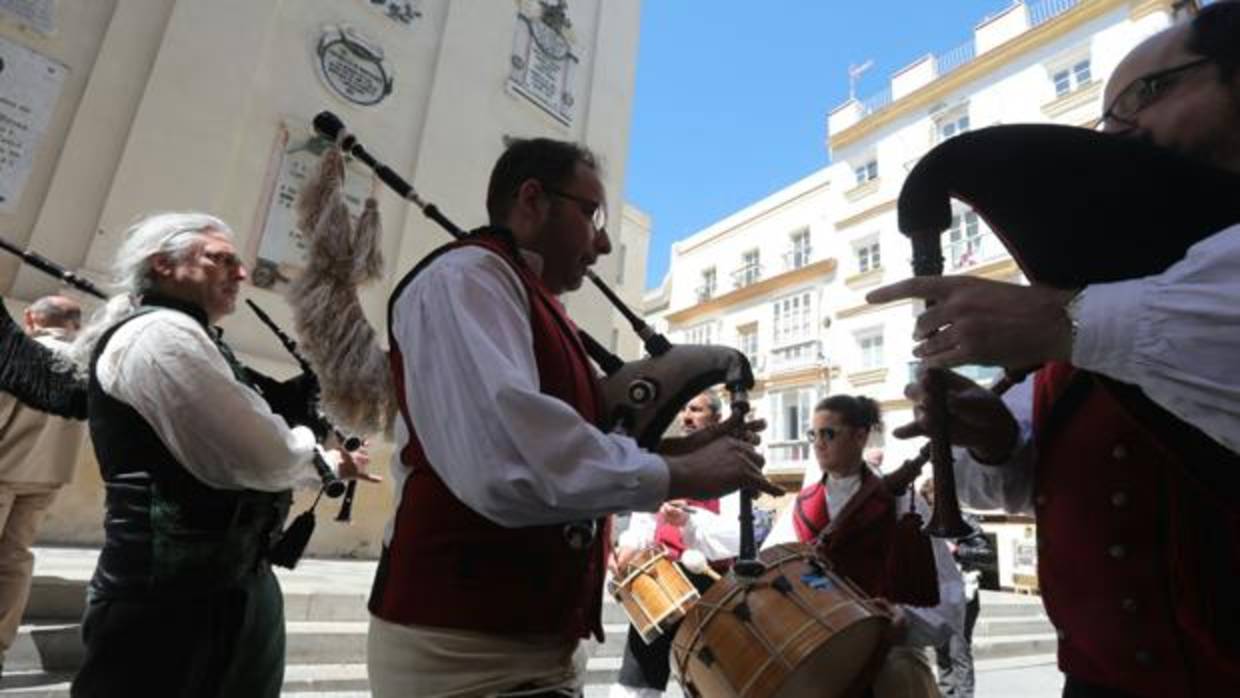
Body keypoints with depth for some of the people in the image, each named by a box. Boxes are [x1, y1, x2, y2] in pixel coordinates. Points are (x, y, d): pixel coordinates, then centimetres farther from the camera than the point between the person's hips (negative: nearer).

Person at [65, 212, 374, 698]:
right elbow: (262, 458, -24)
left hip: (215, 585, 10)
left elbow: (236, 457, 22)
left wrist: (331, 465, 20)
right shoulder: (162, 334, -17)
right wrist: (312, 447, -3)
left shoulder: (179, 340, 17)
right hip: (177, 597, -10)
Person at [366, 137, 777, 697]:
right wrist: (678, 474, -20)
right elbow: (506, 461, -31)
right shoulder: (465, 276, -13)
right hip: (465, 650, -9)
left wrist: (685, 447, 5)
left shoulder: (531, 306, 17)